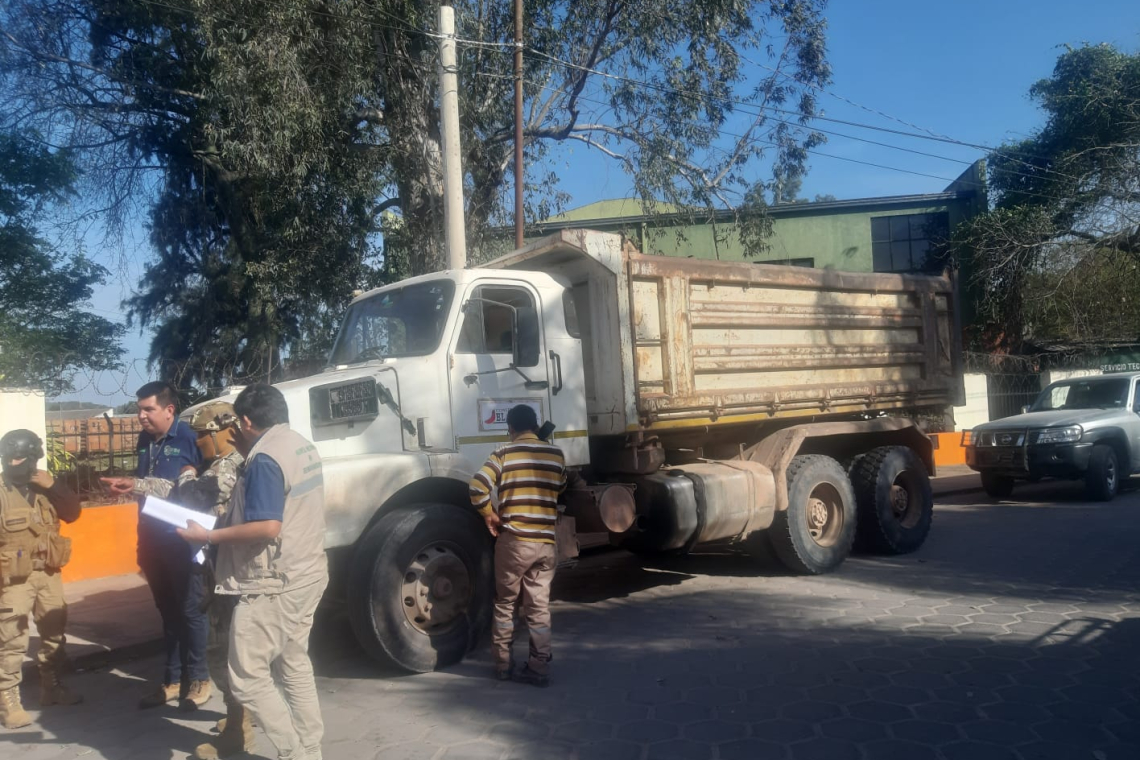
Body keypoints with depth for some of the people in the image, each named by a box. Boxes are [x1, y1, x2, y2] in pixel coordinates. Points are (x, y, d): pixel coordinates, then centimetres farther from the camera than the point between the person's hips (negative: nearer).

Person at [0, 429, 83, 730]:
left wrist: (54, 486, -11)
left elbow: (72, 513, 3)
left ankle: (52, 687, 31)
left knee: (54, 632, 16)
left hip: (48, 573, 6)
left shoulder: (44, 487, 5)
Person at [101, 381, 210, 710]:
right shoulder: (145, 440, 10)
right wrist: (126, 486, -5)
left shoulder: (189, 438, -12)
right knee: (167, 611, 14)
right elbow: (146, 488, 17)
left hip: (182, 540, -7)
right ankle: (173, 680, 23)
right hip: (153, 540, 7)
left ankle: (198, 679, 15)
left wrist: (136, 485, -19)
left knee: (190, 611, 3)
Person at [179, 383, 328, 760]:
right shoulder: (303, 447, 9)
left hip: (273, 585, -10)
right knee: (295, 667, 18)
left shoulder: (265, 459, -20)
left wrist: (209, 536, -18)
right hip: (305, 576, 10)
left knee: (247, 678, 1)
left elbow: (267, 527, -27)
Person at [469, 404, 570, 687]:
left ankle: (503, 663, 20)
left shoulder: (504, 454, -5)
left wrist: (490, 516, 0)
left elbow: (477, 489, -15)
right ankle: (539, 669, 11)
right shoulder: (556, 454, 6)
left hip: (513, 540, -3)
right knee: (539, 606, 10)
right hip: (545, 542, 3)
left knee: (504, 603, 13)